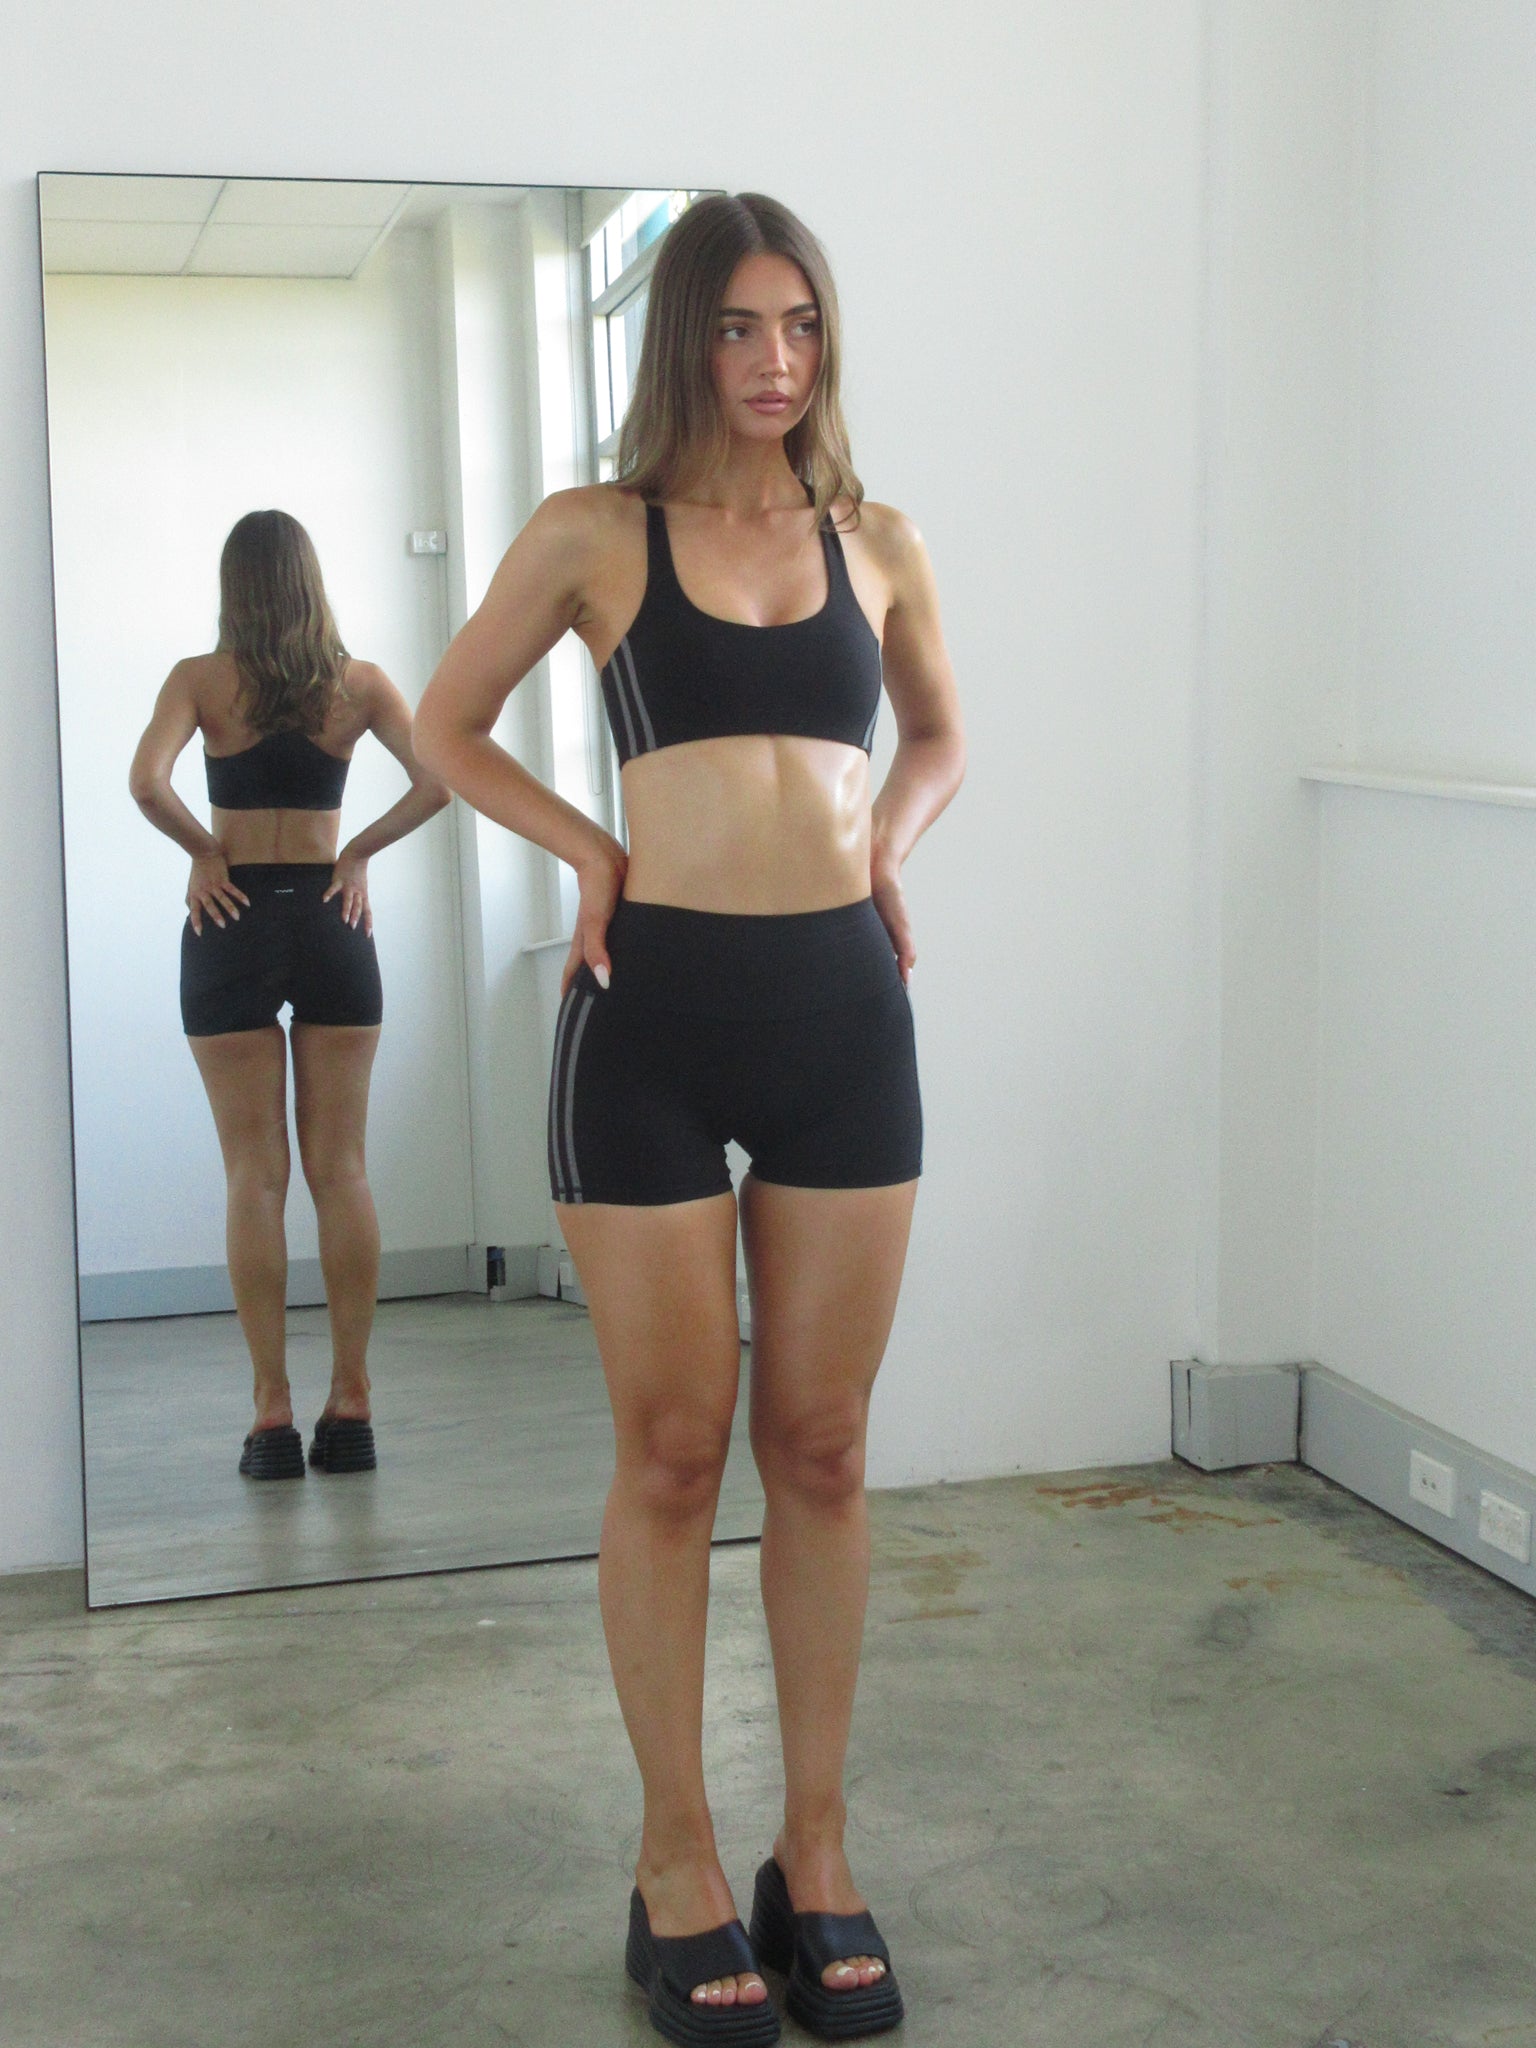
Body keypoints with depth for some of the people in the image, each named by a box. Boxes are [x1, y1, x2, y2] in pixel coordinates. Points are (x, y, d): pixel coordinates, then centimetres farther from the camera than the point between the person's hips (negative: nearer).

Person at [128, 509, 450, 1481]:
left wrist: (206, 853, -3)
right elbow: (438, 779, -8)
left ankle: (274, 1412, 2)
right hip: (330, 919, 2)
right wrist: (360, 853, 0)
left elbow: (148, 783, -17)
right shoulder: (359, 682, 3)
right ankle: (351, 1406, 6)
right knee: (340, 1171, 5)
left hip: (233, 923, -1)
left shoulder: (203, 679, -2)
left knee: (256, 1175, 2)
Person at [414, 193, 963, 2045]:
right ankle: (679, 1869, 19)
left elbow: (936, 732, 26)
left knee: (819, 1449, 8)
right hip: (656, 1009, -3)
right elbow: (448, 727, 12)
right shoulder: (595, 536, 2)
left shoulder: (878, 542, 10)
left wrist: (884, 837, 7)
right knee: (673, 1452, 4)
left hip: (841, 1005, 3)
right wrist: (589, 848, -1)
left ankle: (818, 1853, 22)